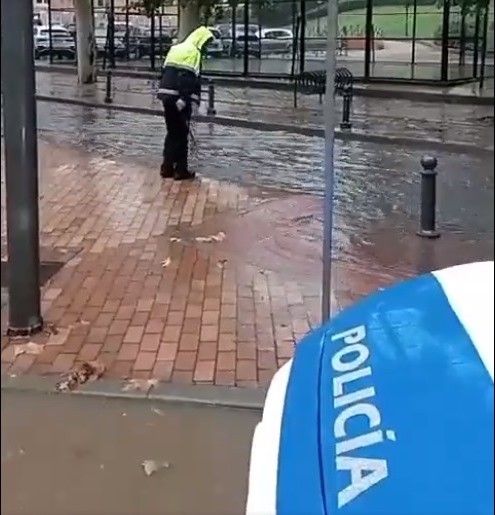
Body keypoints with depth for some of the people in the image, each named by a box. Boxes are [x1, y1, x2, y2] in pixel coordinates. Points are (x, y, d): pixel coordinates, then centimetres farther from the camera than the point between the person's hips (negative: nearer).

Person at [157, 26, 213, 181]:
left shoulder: (175, 49, 19)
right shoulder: (193, 52, -8)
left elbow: (165, 73, 20)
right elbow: (192, 80, -17)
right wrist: (193, 101, -19)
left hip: (166, 94, 8)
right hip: (179, 98, -8)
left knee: (172, 133, 16)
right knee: (181, 135, 1)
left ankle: (167, 168, 18)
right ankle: (181, 170, 5)